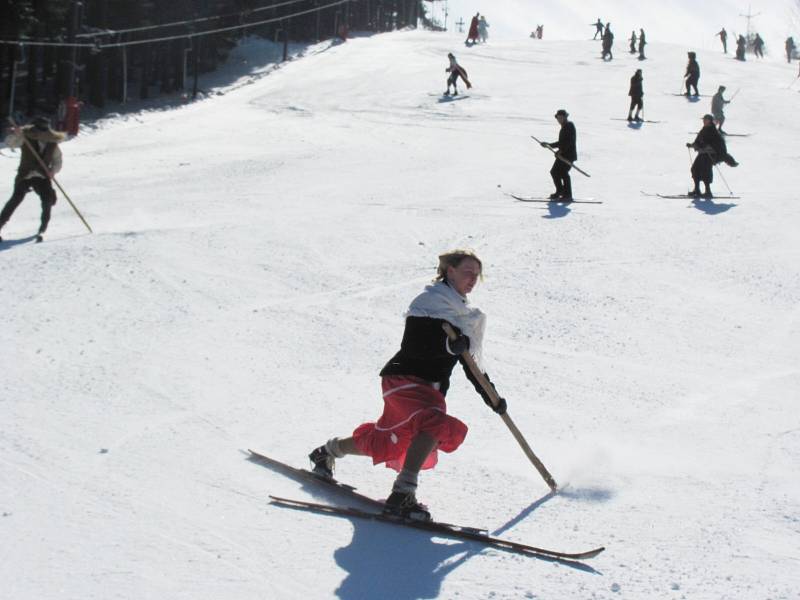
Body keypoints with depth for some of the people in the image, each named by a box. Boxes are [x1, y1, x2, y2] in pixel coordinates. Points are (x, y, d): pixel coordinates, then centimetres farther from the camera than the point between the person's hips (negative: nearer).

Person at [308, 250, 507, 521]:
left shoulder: (468, 315, 17)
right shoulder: (430, 301, -8)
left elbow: (472, 364, 22)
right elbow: (412, 346, -17)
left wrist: (491, 396, 13)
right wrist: (449, 345, -31)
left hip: (431, 390, 8)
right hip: (403, 379, -8)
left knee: (385, 444, 14)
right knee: (437, 424, -32)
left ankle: (328, 451, 40)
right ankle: (402, 494, -35)